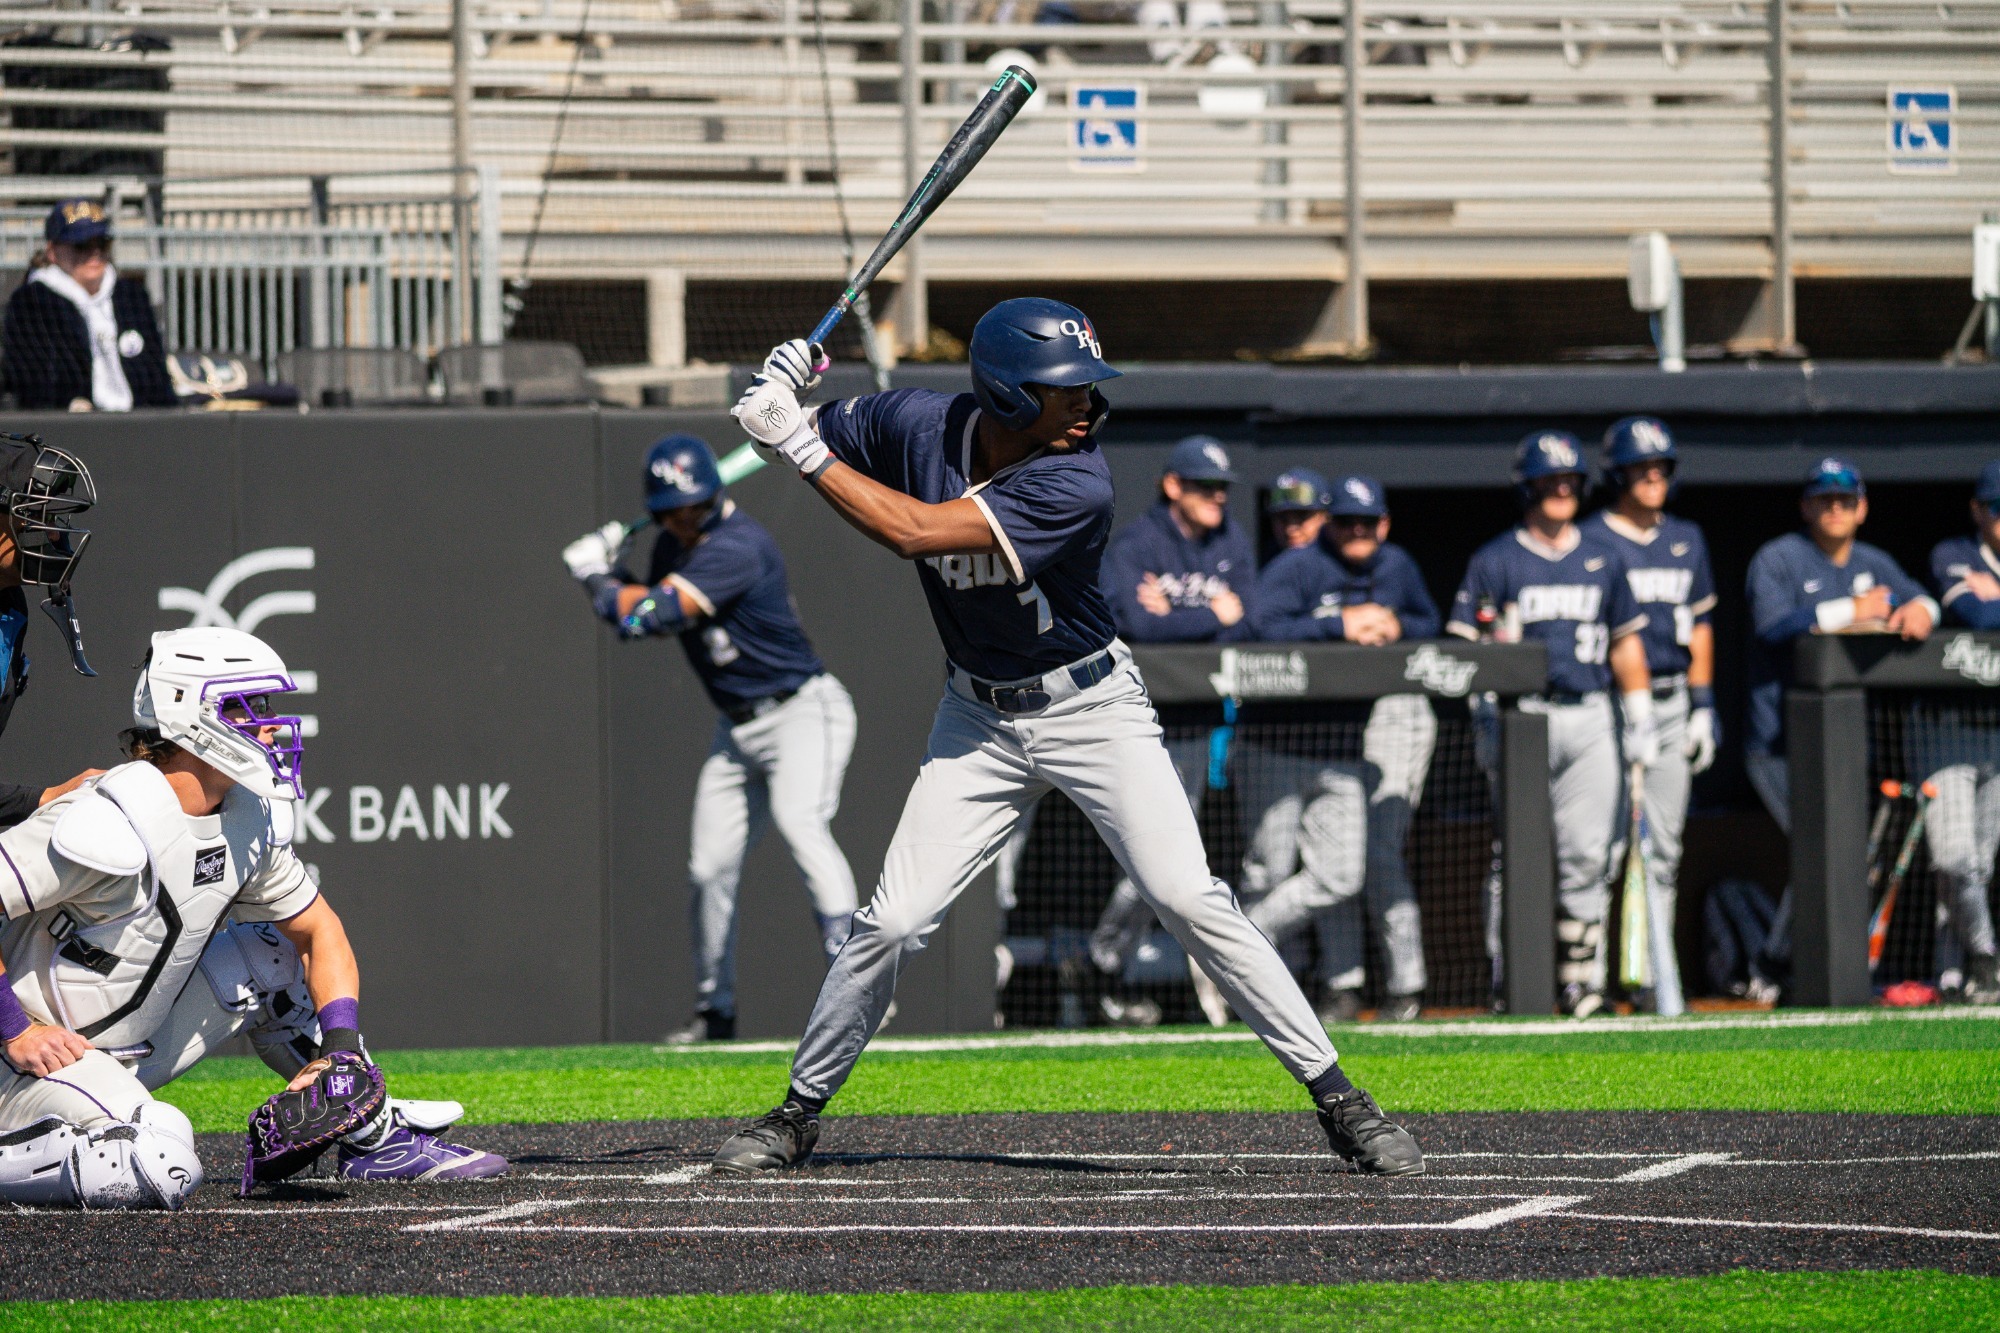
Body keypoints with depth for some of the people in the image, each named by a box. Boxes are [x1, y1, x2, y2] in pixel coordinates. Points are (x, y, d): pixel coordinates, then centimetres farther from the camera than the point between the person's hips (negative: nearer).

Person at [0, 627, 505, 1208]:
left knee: (270, 952, 10)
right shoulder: (111, 825, -26)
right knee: (163, 1168, -32)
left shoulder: (250, 822, 2)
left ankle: (377, 1140, 20)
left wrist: (339, 1051, 1)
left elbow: (319, 930, 15)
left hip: (136, 1046, 9)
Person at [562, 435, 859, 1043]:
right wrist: (611, 571, 0)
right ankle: (715, 1010, 23)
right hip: (738, 730, 9)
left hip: (803, 712, -9)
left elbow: (653, 615, -28)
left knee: (800, 822, -30)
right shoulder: (676, 546, 5)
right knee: (710, 867, 7)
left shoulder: (737, 547, -24)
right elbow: (642, 615, 18)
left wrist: (596, 579, -12)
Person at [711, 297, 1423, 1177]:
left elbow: (914, 530, -33)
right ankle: (800, 1111, 14)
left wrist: (804, 447, -30)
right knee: (893, 921, -4)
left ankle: (1335, 1096, -8)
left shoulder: (1077, 486, -27)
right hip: (979, 720, 3)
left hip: (1093, 709, -3)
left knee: (1188, 898, -14)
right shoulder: (915, 424, -13)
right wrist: (782, 394, -19)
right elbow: (812, 438, 4)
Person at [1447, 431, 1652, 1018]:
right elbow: (1470, 645, -2)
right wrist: (1490, 720, -13)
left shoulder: (1602, 558, 15)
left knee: (1587, 856, 1)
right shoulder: (1494, 561, 2)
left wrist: (1639, 717, 12)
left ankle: (1582, 979, 6)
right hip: (1522, 719, -4)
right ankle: (1510, 984, -2)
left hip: (1590, 721, 4)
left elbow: (1626, 640, 20)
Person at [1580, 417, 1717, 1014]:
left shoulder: (1686, 540, 15)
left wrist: (1702, 707, 12)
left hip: (1670, 703, 5)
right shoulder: (1589, 540, -2)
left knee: (1663, 846, 6)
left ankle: (1655, 975, 10)